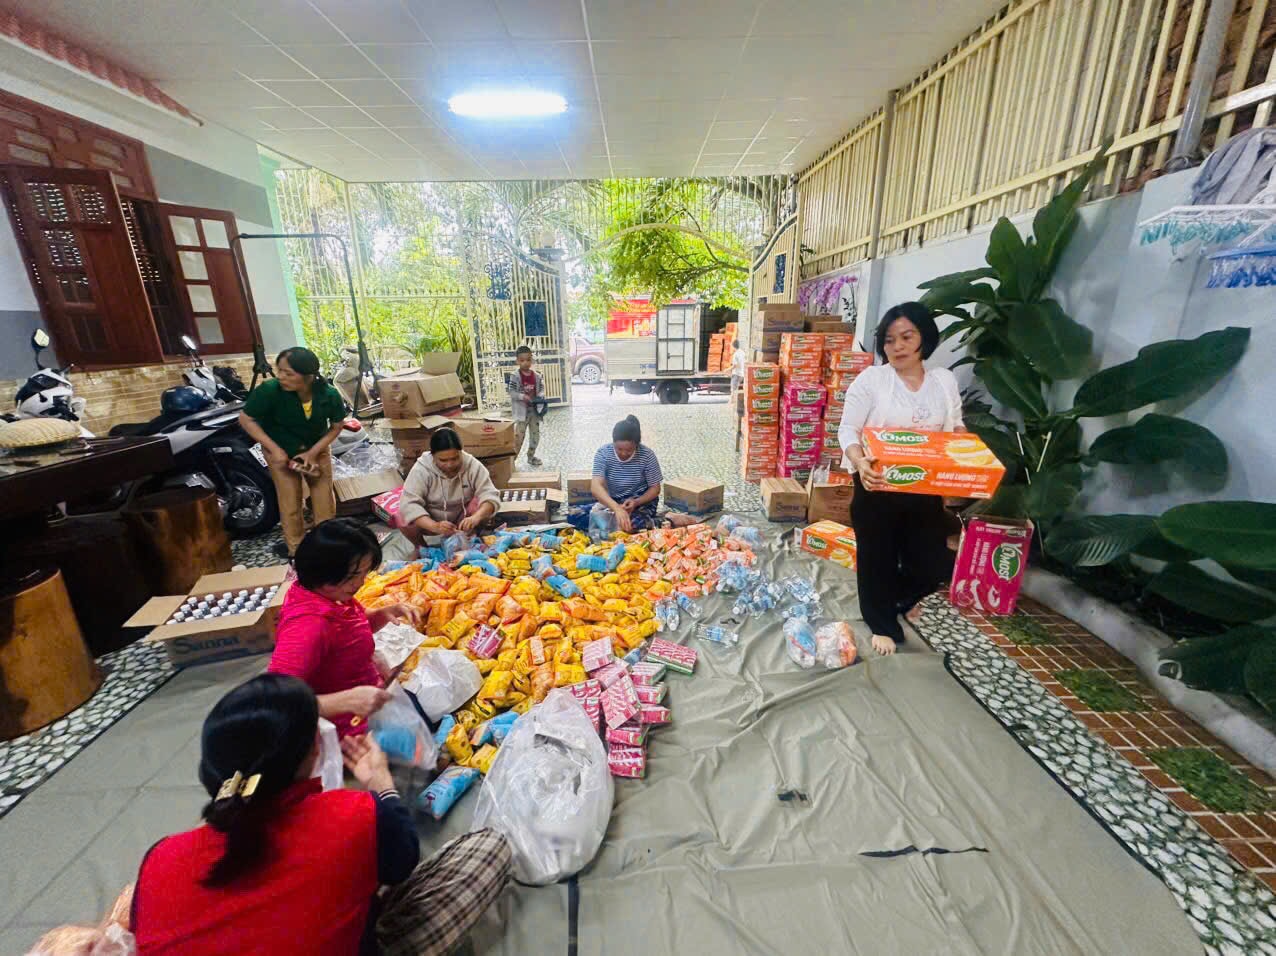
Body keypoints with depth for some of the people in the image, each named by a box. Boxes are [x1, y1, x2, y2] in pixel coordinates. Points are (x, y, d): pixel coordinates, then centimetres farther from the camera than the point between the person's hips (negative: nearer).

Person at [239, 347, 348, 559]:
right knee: (290, 501, 3)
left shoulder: (330, 395, -27)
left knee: (325, 496, 7)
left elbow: (337, 426, -11)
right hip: (281, 450, -1)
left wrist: (313, 452, -19)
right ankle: (296, 547, 25)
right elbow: (246, 419, -17)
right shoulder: (269, 391, -32)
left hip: (316, 448, 2)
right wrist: (274, 449, -22)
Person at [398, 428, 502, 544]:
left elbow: (490, 495, -29)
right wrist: (434, 526, -50)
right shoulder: (421, 469, -26)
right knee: (404, 519, -29)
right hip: (430, 521, 0)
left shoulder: (473, 465, -23)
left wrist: (475, 518, -50)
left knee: (482, 505, -27)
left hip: (461, 519, 1)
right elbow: (408, 503, -34)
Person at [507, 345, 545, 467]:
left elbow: (541, 389, 8)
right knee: (518, 435, -8)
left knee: (535, 435, 13)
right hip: (521, 410, -5)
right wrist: (523, 396, -28)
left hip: (534, 410, 5)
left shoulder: (536, 376, 3)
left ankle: (531, 456, 31)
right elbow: (512, 393, -14)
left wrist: (540, 396, -14)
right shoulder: (515, 377, -9)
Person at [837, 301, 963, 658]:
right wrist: (860, 462, -31)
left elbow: (955, 428, 15)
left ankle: (902, 597, 43)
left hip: (926, 489, 4)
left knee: (932, 562, 8)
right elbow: (848, 429, -12)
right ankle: (883, 624, 32)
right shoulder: (871, 379, -7)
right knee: (878, 558, 8)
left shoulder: (944, 380, 6)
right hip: (877, 486, -3)